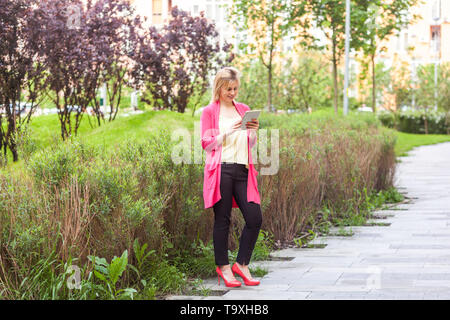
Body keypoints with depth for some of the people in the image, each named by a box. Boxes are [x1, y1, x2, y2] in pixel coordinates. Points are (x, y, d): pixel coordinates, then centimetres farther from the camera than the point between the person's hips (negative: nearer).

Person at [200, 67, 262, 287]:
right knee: (222, 219, 0)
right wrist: (229, 131, -14)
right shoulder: (209, 112, 3)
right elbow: (206, 143, -4)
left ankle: (242, 264, 9)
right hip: (221, 170, -4)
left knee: (255, 218, -4)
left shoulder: (244, 110, 17)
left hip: (242, 170, 4)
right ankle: (223, 267, 11)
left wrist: (254, 131, 0)